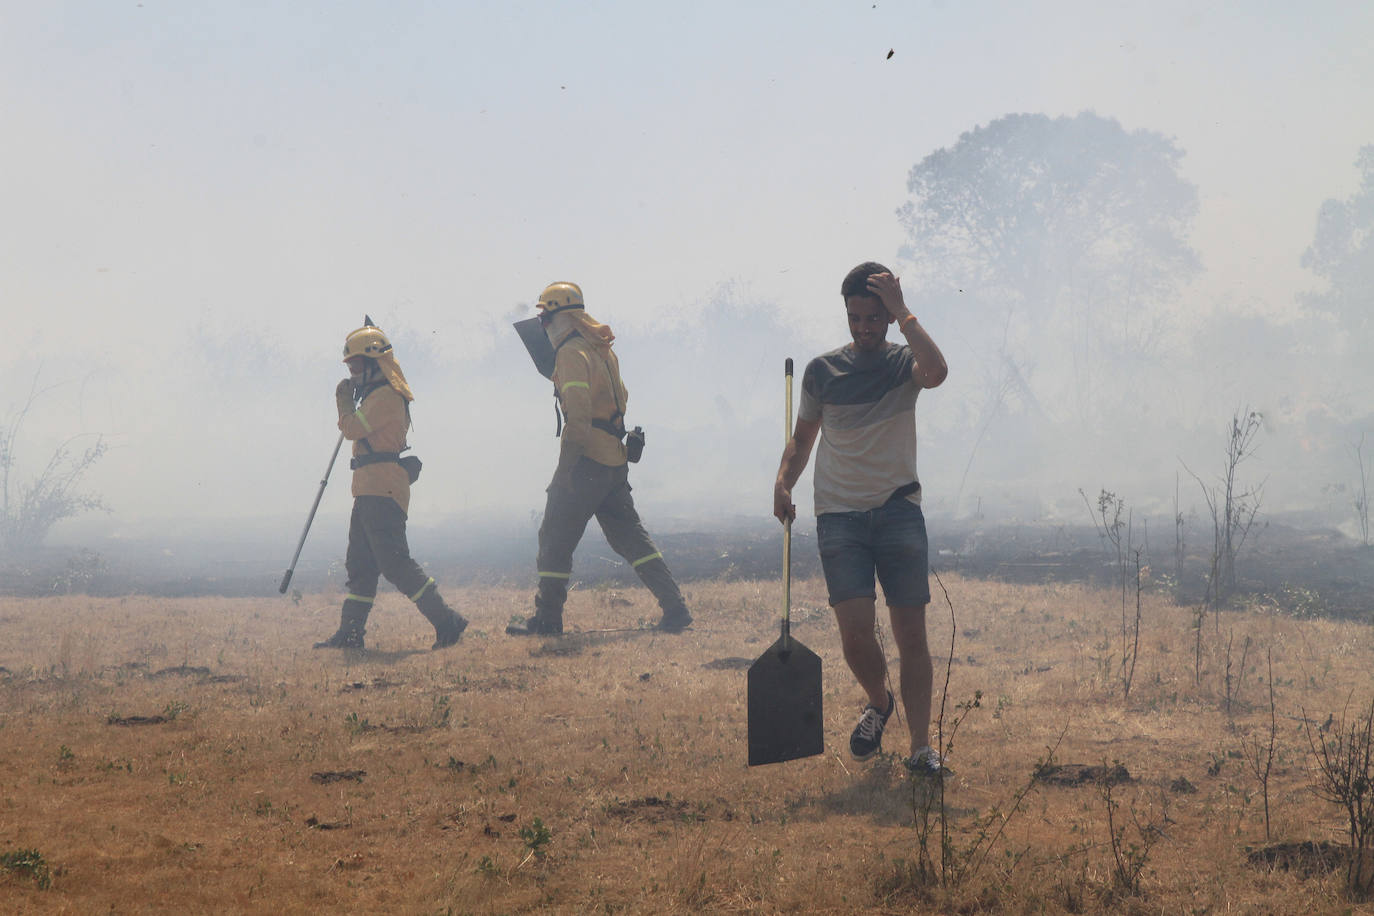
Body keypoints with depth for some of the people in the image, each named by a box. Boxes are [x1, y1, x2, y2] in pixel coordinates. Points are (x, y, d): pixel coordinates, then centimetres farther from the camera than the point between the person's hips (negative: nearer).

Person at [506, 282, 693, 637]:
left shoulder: (572, 354, -12)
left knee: (555, 539, 1)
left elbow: (578, 415, -20)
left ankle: (547, 619, 6)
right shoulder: (602, 350, 16)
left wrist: (564, 467, -20)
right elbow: (621, 398, 23)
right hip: (616, 460, 9)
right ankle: (675, 610, 2)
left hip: (587, 461, -9)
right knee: (630, 537, 10)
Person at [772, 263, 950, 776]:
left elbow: (936, 372, -23)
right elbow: (803, 437, 18)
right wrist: (784, 481, 0)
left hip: (899, 510, -1)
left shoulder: (904, 362, 3)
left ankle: (921, 747, 3)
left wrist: (901, 312, -19)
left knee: (911, 631, -3)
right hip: (840, 516, 1)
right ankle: (878, 702, 19)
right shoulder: (822, 370, 9)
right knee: (855, 628, -12)